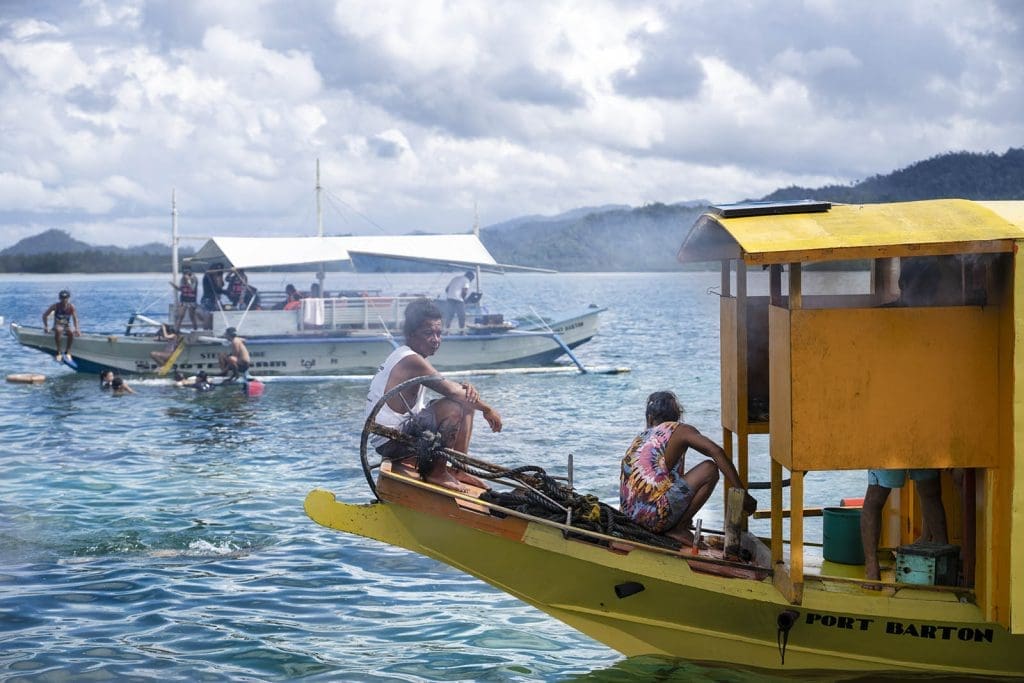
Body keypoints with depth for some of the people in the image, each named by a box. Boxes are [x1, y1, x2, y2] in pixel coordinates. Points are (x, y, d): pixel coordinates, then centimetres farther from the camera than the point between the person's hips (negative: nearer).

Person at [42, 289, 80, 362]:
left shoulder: (71, 306, -4)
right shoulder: (55, 306, -6)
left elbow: (75, 318, -11)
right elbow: (45, 315, 0)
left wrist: (76, 329, -27)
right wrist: (46, 327, -11)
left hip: (67, 326, 1)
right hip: (57, 326, -1)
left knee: (71, 332, -36)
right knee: (58, 330, -39)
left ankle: (67, 352, -25)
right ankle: (58, 352, -34)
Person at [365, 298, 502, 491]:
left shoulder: (403, 356, 14)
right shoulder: (411, 361, -17)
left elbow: (447, 388, 14)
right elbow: (452, 391, -20)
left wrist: (466, 389, -8)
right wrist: (487, 409, -8)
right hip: (391, 441, -10)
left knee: (467, 403, 14)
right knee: (454, 407, -25)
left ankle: (458, 470, 15)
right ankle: (436, 472, -13)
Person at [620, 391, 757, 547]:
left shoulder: (641, 437, 23)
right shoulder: (679, 430, 5)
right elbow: (717, 452, -10)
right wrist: (742, 494, -11)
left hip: (629, 515, 8)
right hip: (656, 517, -8)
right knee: (710, 469, 4)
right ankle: (678, 529, 0)